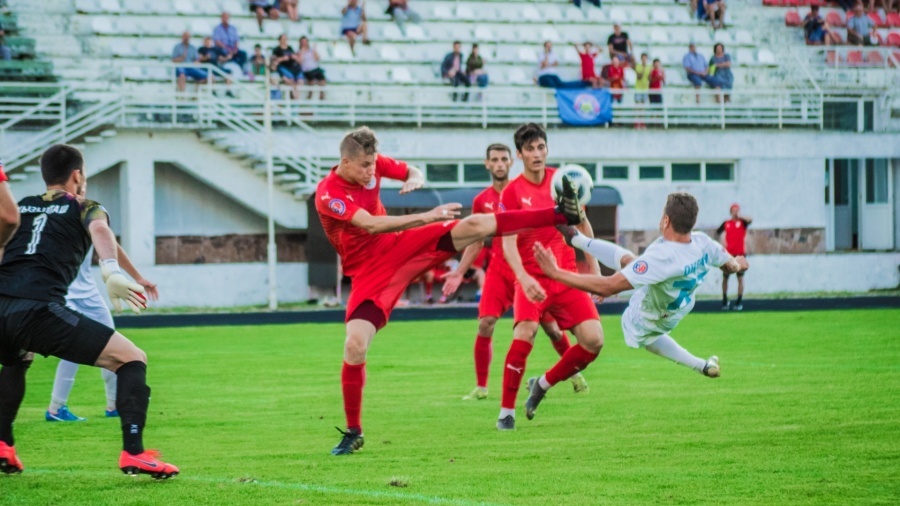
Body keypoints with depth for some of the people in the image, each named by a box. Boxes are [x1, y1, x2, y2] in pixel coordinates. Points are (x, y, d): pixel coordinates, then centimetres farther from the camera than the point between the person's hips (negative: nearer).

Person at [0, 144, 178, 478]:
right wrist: (112, 274, -25)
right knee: (132, 359, 2)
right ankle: (133, 453, -14)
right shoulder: (86, 209, 15)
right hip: (38, 309, -6)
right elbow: (100, 229, -8)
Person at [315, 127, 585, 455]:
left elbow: (412, 173, 14)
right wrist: (427, 217, -38)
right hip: (369, 272, -5)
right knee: (354, 346, -19)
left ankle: (562, 215, -10)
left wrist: (415, 179, -13)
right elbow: (371, 225, -35)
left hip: (400, 246, 5)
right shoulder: (328, 195, -23)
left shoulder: (372, 164, -4)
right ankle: (353, 433, -3)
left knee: (476, 225, -12)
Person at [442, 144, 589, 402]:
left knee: (550, 325, 4)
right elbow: (476, 242, 16)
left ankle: (575, 374, 24)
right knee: (485, 324, -13)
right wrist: (460, 272, 10)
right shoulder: (481, 201, 7)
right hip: (499, 270, 1)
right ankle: (480, 387, -5)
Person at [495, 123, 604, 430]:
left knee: (593, 340, -10)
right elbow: (508, 242, -12)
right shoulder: (512, 192, -5)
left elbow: (583, 225, 16)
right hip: (532, 276, -4)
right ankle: (506, 412, -16)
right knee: (525, 331, -28)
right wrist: (523, 278, -28)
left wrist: (593, 267, 15)